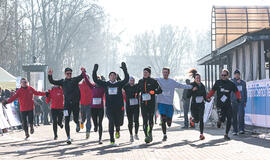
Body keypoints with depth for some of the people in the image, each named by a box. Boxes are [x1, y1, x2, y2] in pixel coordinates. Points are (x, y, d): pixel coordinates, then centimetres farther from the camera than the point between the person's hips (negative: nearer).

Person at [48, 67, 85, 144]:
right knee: (66, 121, -5)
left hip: (75, 103, 0)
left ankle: (77, 124, 44)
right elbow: (52, 82, 5)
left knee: (75, 119, 6)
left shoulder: (75, 80, 7)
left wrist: (83, 72, -25)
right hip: (67, 104, 0)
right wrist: (50, 75, -13)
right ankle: (68, 137, 0)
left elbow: (81, 76, -4)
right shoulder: (63, 82, 9)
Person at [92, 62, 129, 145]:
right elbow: (95, 80, 7)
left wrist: (124, 69, -17)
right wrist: (95, 71, -3)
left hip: (118, 107, 1)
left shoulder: (119, 84, 5)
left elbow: (126, 79, -9)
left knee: (117, 122, 7)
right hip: (109, 107, -1)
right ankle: (112, 140, -5)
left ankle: (117, 130, 44)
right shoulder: (106, 84, 7)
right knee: (111, 122, -10)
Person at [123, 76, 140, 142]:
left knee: (136, 121, -8)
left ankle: (136, 134, 9)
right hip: (128, 106, 0)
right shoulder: (126, 86, 2)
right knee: (130, 122, 5)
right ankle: (131, 135, 15)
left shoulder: (137, 86, 3)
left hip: (136, 106, 0)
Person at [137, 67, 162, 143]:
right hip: (143, 103, 2)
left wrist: (153, 92, -18)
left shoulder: (153, 81, 0)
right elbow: (138, 90, 27)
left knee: (151, 119, 5)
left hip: (151, 103, -2)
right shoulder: (140, 81, 12)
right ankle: (146, 136, -13)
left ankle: (150, 132, 31)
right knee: (145, 119, -9)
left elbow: (160, 90, -2)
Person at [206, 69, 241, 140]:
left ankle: (226, 135, 14)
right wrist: (208, 97, -3)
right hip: (220, 104, -2)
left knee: (229, 120, -1)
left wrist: (238, 98, -6)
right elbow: (212, 91, 12)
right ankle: (219, 121, 23)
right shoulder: (218, 82, 4)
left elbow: (237, 92, 13)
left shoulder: (231, 84, 6)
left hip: (228, 105, 2)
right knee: (222, 119, -16)